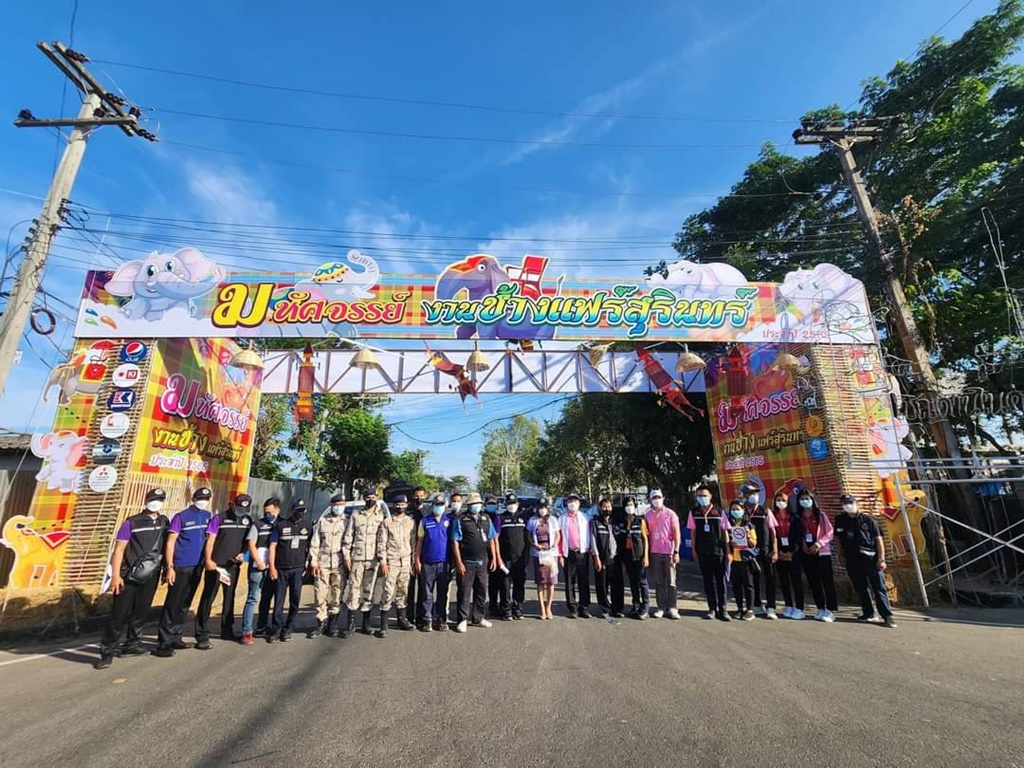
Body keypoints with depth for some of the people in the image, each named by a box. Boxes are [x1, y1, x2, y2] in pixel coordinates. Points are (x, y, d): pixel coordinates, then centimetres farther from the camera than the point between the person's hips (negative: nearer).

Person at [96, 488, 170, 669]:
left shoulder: (164, 522, 6)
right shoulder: (132, 523, -7)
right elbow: (119, 549, -8)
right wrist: (115, 575, -14)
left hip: (151, 577, 4)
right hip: (129, 577, -4)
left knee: (140, 613, 12)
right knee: (119, 614, -2)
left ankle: (131, 645, 26)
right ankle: (108, 651, 10)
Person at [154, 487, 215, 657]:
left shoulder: (208, 516, 7)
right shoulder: (181, 517, -8)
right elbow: (170, 542, -9)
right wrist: (170, 567, -15)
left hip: (197, 567, 5)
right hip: (181, 567, -5)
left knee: (184, 605, 13)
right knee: (172, 604, -2)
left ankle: (175, 638, 23)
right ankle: (163, 643, 5)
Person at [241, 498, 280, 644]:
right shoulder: (257, 524, -1)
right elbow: (251, 545, -4)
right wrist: (259, 562, -11)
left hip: (273, 568, 4)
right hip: (258, 568, -4)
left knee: (267, 599, 12)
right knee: (252, 599, -3)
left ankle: (261, 628, 23)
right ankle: (247, 631, 3)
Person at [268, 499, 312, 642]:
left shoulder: (308, 527, 7)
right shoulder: (280, 525, 2)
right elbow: (272, 546, 1)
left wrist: (308, 564, 5)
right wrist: (272, 567, -4)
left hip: (298, 569, 1)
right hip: (281, 569, -1)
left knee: (295, 600, 2)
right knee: (279, 600, 1)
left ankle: (287, 629, 14)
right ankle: (277, 628, 13)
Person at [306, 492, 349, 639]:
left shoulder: (348, 521, 5)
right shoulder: (322, 521, 8)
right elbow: (314, 543, 7)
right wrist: (314, 562, 1)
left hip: (340, 564, -1)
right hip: (322, 563, 1)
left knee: (337, 595, 4)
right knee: (320, 594, 2)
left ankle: (333, 624, 18)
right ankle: (321, 623, 17)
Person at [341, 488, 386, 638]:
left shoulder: (381, 516, 6)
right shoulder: (356, 515, 7)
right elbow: (347, 536, 7)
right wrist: (346, 555, -1)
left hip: (373, 559, 0)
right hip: (357, 558, 0)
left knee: (369, 591, 6)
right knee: (353, 589, 0)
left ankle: (366, 623, 17)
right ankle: (351, 623, 11)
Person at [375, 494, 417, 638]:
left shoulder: (411, 522, 10)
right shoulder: (387, 523, 1)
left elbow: (414, 542, 12)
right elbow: (381, 543, -2)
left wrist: (414, 560, 7)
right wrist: (383, 562, -8)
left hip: (406, 562, 3)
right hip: (391, 562, -3)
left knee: (403, 592, 10)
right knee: (388, 592, -7)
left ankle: (401, 619, 24)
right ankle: (383, 625, -1)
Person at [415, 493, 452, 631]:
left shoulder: (449, 520, 5)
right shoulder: (425, 521, 4)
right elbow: (419, 541, 5)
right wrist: (417, 560, 0)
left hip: (444, 562, 1)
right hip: (427, 562, -1)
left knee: (442, 592, 8)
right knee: (427, 593, 4)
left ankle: (441, 619, 18)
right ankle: (427, 620, 12)